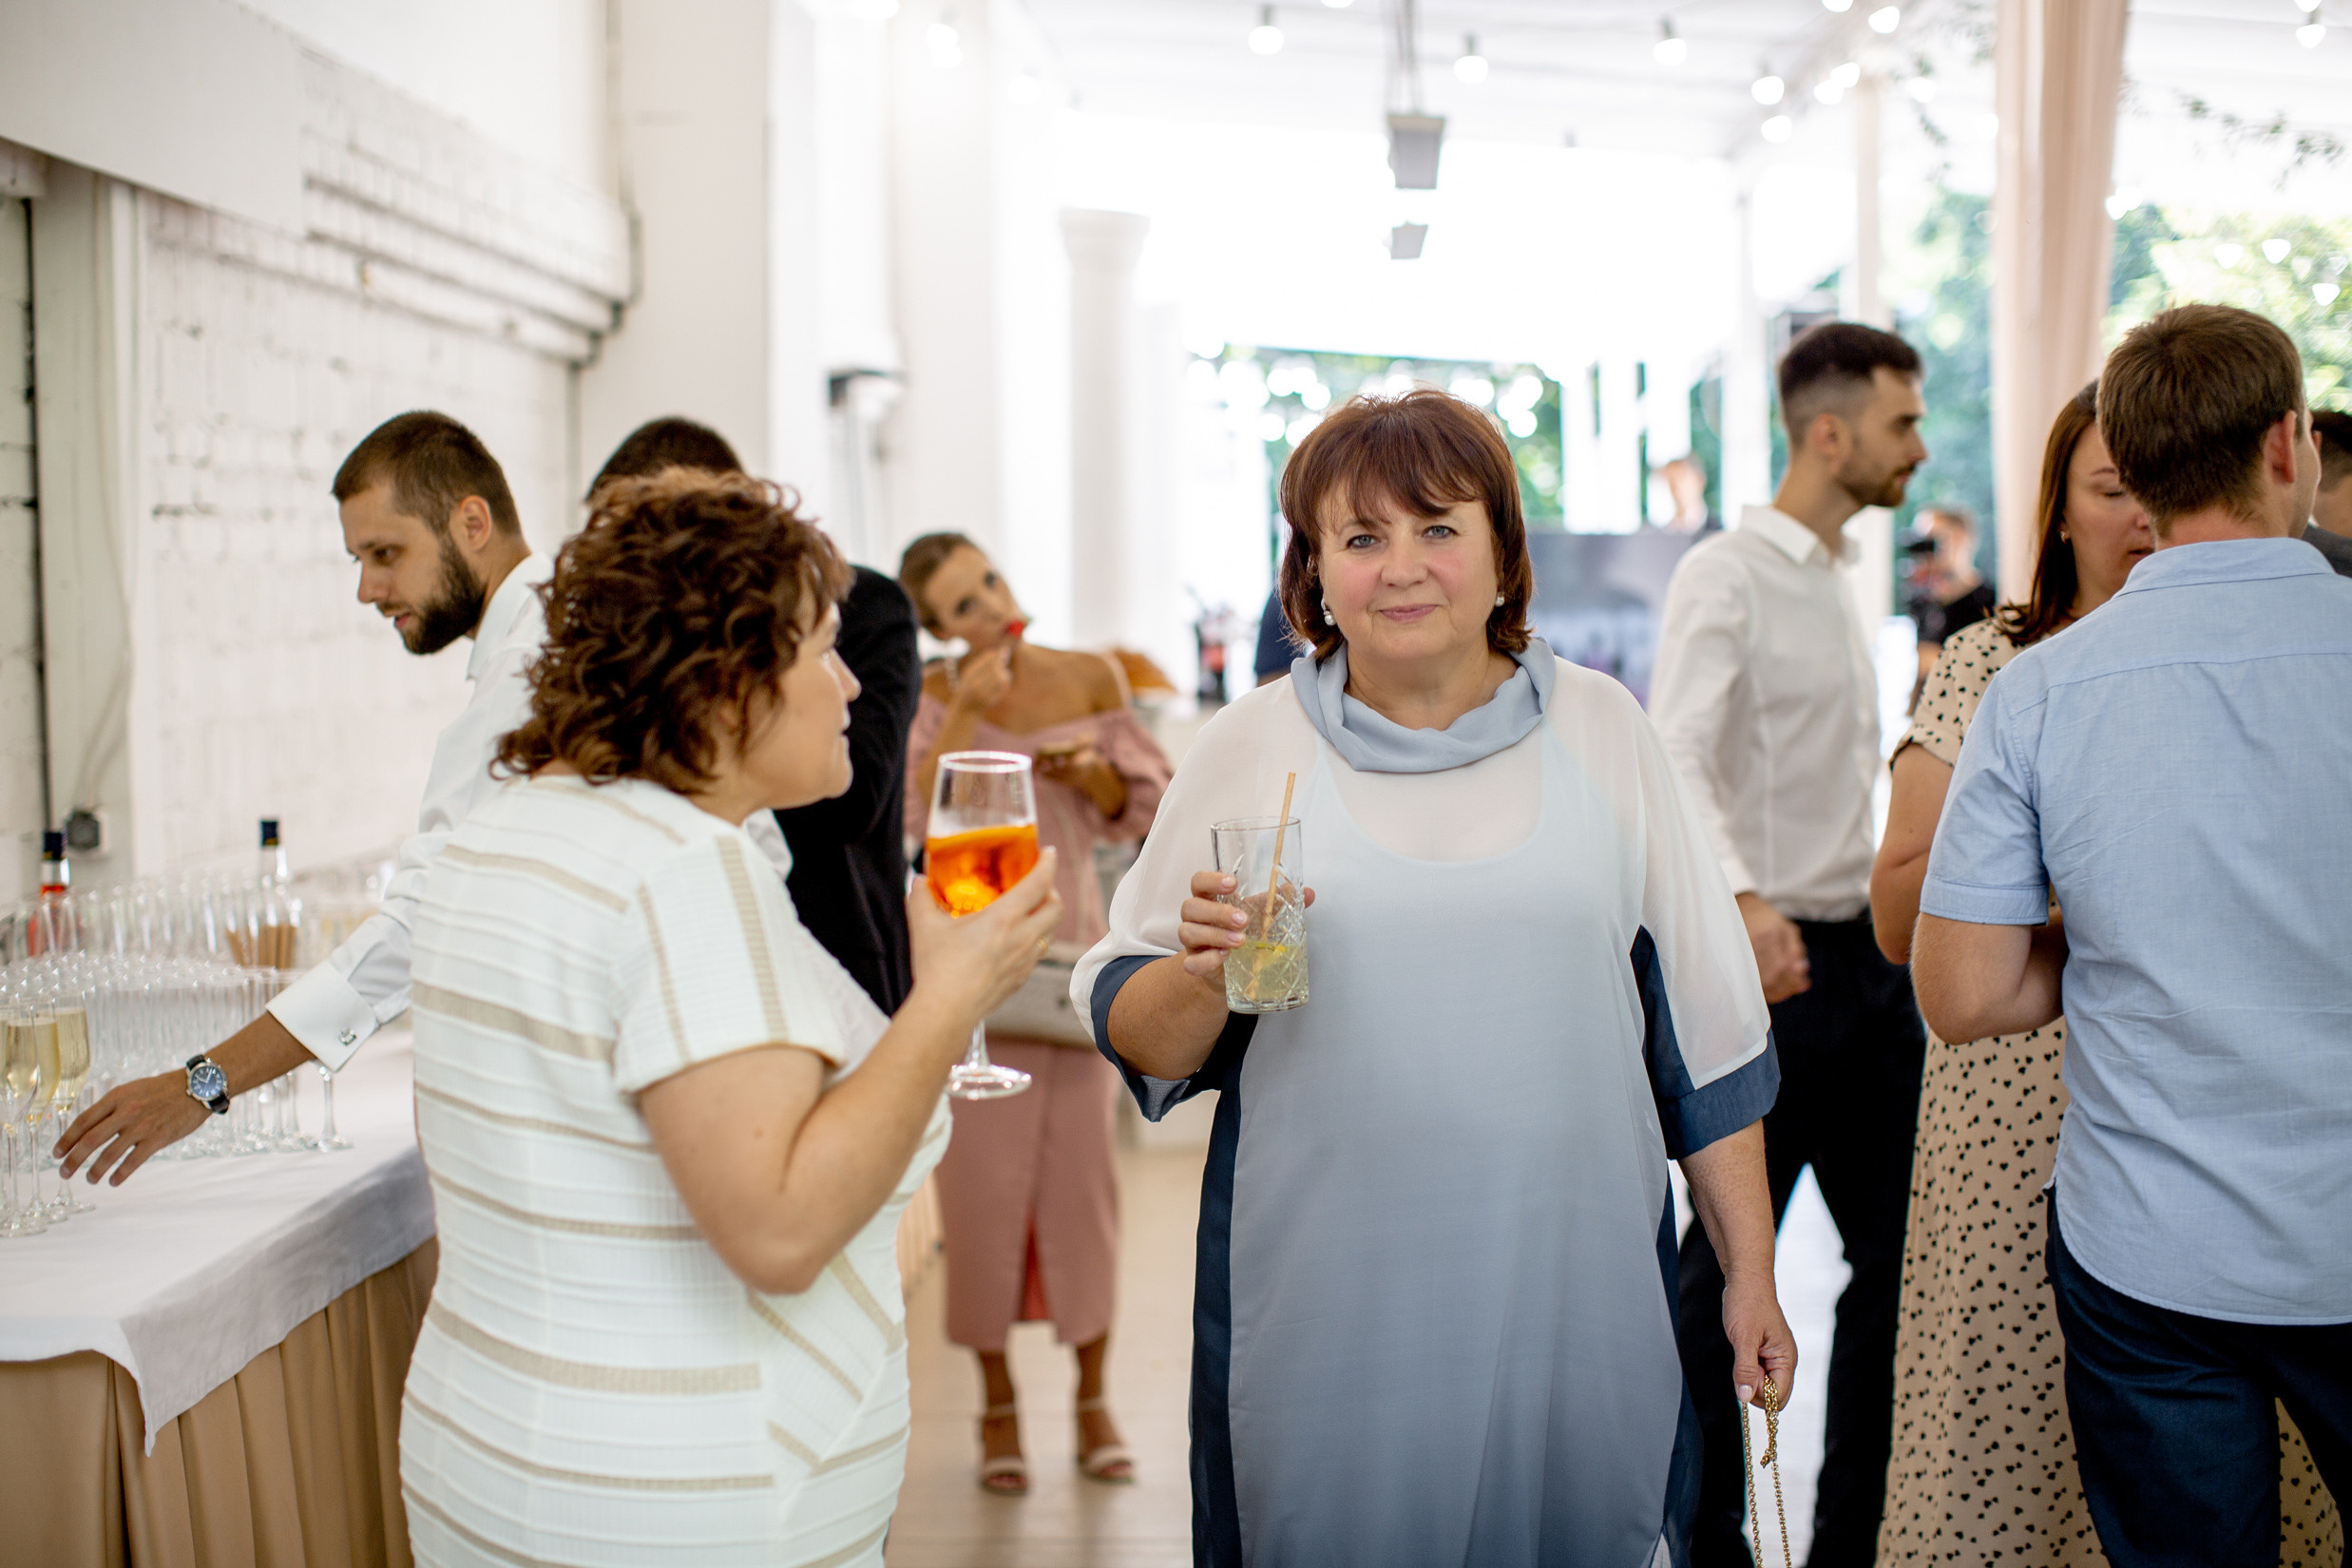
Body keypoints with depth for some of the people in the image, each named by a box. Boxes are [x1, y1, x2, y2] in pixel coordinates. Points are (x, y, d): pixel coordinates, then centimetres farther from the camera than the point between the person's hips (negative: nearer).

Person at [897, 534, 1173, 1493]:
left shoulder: (1091, 680, 2)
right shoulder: (933, 695, -3)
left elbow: (1140, 809, 7)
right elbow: (909, 819, -14)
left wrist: (1089, 770, -13)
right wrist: (963, 714, -21)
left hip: (1070, 944, 1)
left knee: (1082, 1163, 1)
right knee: (981, 1170, 2)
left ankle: (1092, 1399, 16)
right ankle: (998, 1404, 17)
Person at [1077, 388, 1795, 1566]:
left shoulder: (1600, 730, 4)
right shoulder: (1250, 748, 1)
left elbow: (1706, 1032, 9)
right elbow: (1136, 1043, 2)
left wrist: (1749, 1269, 9)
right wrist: (1201, 972, -19)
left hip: (1574, 1297, 1)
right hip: (1331, 1315, -1)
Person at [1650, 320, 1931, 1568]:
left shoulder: (1836, 582, 17)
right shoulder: (1724, 577, -11)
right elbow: (1677, 762, -25)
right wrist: (1739, 898, -40)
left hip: (1864, 959, 9)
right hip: (1768, 956, -9)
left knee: (1894, 1250, 11)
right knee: (1729, 1261, -1)